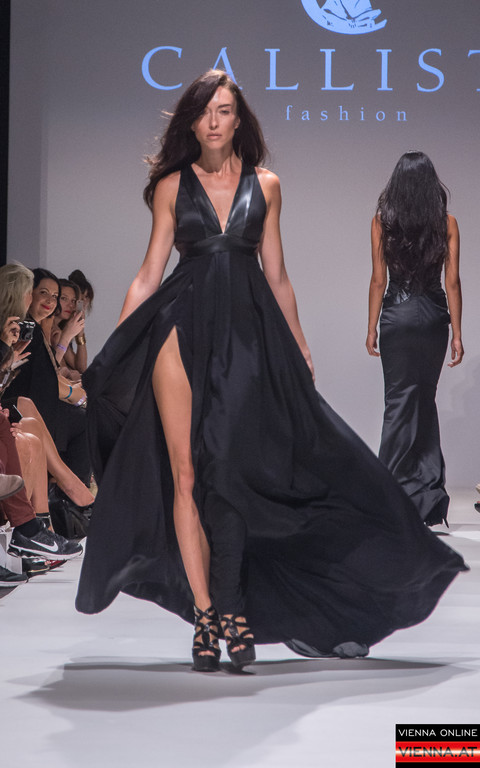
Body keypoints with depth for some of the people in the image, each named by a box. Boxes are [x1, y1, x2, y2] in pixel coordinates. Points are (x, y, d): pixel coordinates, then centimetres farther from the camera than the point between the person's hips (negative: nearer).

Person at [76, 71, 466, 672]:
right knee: (186, 474, -6)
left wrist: (301, 351, 19)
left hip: (247, 334, 0)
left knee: (227, 473, -7)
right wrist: (113, 348, 2)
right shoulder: (172, 185, 9)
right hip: (183, 329, 0)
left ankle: (228, 608, -1)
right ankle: (207, 614, -1)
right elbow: (149, 273, 9)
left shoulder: (265, 186, 11)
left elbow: (276, 276, 16)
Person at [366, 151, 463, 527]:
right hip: (435, 316, 1)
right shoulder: (447, 223, -1)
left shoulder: (382, 222, -3)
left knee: (400, 400, 2)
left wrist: (372, 328, 4)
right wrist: (457, 333, 2)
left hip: (398, 316, -1)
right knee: (425, 399, 13)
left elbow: (378, 280, -2)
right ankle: (430, 490, 15)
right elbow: (452, 282, -2)